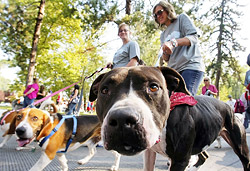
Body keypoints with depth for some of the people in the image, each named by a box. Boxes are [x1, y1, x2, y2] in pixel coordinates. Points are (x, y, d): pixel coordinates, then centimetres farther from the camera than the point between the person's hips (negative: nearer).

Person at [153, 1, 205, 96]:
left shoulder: (182, 18, 12)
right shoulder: (163, 34, 25)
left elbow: (193, 37, -4)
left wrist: (173, 42, -19)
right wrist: (165, 53, -5)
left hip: (191, 66, -5)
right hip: (174, 70, 6)